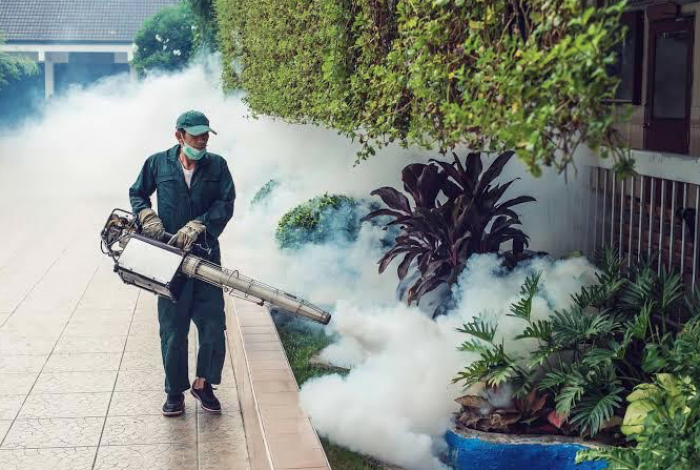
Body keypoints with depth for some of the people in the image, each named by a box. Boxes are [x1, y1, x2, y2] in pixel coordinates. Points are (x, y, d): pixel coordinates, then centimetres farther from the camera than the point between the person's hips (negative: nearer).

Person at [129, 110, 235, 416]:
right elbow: (137, 194, 15)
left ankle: (203, 383, 20)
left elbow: (225, 205, -5)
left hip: (206, 254, 1)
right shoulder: (158, 163, 3)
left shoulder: (217, 166, 3)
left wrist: (195, 226, -16)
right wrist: (148, 217, -4)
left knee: (213, 325, 0)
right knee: (173, 328, 5)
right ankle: (175, 391, 18)